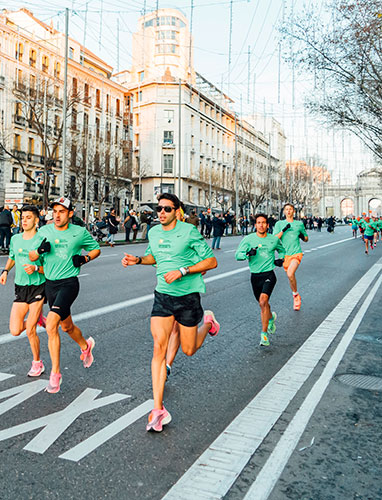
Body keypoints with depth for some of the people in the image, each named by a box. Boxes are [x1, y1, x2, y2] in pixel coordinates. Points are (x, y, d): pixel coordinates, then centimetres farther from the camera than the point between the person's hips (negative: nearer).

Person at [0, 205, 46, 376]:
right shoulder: (15, 239, 6)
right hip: (20, 287, 5)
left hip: (37, 287, -5)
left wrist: (36, 268, -25)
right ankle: (37, 318, 30)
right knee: (15, 331, -1)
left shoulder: (41, 241, -9)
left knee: (30, 330, -3)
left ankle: (37, 364, 19)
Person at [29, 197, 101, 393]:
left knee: (51, 324, -20)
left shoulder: (80, 232, -3)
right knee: (67, 326, 16)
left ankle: (55, 374, -10)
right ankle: (85, 345, 47)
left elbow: (96, 248, 12)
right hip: (50, 283, 5)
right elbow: (31, 256, 8)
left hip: (69, 283, -5)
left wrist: (85, 258, -8)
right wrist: (40, 251, -14)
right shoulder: (44, 231, 4)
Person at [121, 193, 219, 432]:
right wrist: (137, 260, 3)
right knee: (159, 347, -9)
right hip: (162, 295, 4)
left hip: (188, 295, -4)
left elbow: (211, 261, -12)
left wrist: (182, 271, -21)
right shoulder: (153, 232, 4)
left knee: (189, 350, 9)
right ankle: (158, 410, -2)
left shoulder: (189, 231, -13)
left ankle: (207, 321, 42)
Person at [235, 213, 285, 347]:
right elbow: (237, 255, -9)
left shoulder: (274, 239, 3)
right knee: (262, 304, 16)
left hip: (269, 275, -2)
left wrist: (281, 258, 3)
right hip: (255, 276, 2)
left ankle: (264, 333, -14)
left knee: (263, 301, -23)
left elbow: (282, 249, 24)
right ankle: (271, 318, 51)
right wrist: (248, 253, -28)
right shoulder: (248, 239, -2)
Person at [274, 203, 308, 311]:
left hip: (296, 253, -2)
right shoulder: (279, 223, 6)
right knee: (290, 276, 10)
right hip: (285, 254, 2)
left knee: (290, 274, -24)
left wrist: (303, 236, -4)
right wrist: (283, 230, -17)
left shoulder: (299, 224, 8)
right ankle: (296, 298, 31)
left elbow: (306, 239, 19)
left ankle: (296, 294, -2)